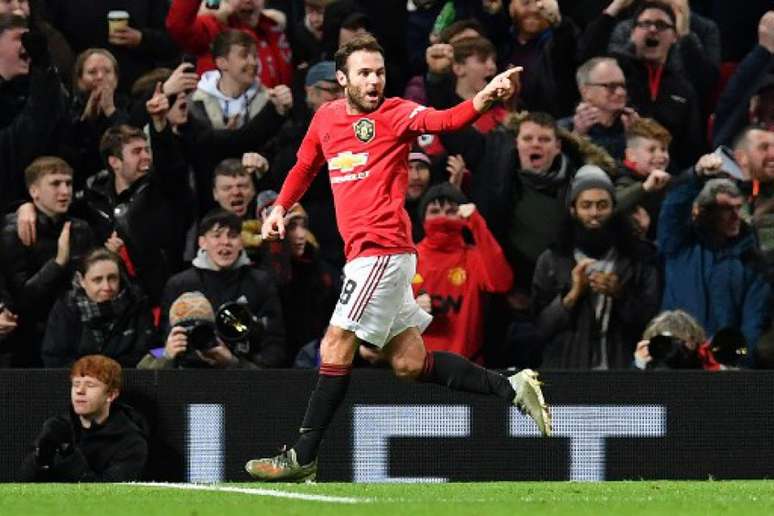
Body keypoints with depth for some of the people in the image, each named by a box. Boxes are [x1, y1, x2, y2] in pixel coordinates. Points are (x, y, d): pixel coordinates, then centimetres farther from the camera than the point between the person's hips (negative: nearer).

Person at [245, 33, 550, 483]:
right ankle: (511, 388, 17)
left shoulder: (396, 114, -7)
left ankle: (303, 458, -5)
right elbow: (305, 166, 30)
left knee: (337, 344, -9)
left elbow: (445, 121, -25)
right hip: (365, 254, 8)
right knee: (409, 362, 10)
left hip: (383, 250, -8)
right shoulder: (326, 118, 13)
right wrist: (281, 207, 16)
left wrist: (484, 99, -44)